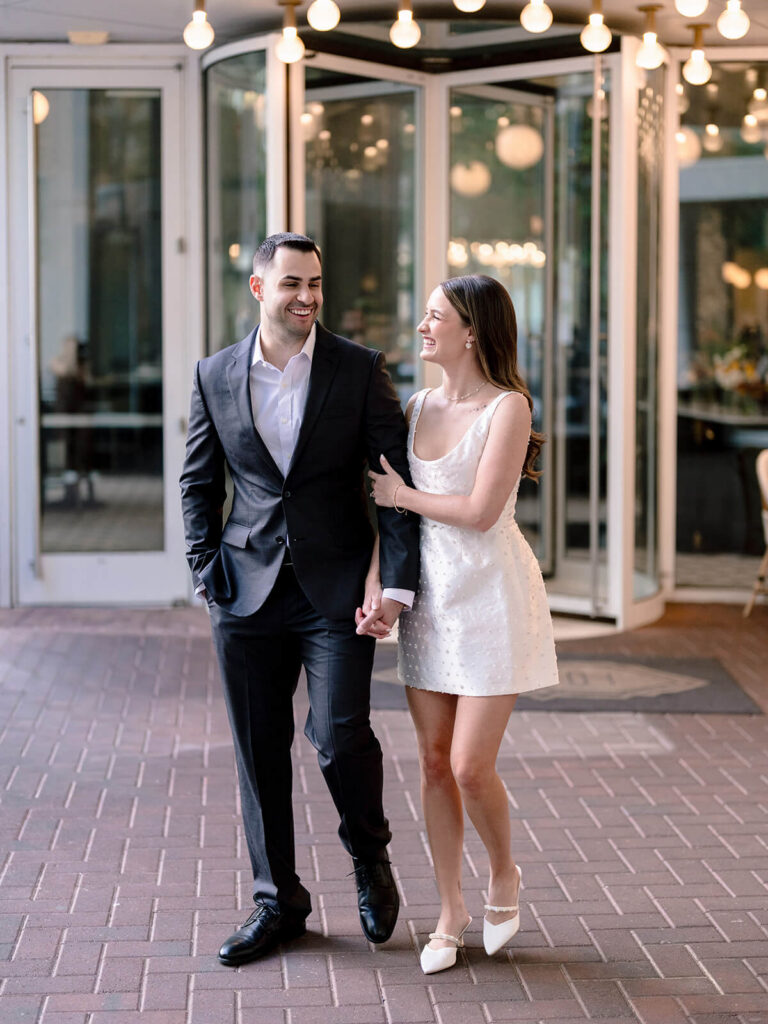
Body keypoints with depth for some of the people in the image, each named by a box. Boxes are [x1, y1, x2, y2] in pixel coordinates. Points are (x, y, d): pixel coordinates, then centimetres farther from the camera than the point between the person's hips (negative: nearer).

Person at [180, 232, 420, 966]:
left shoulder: (360, 370, -2)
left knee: (340, 736, -11)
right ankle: (277, 904, 23)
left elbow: (398, 480, -3)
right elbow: (198, 482, 14)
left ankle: (370, 857, 21)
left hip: (335, 590, -2)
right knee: (259, 752, 7)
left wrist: (399, 584, -10)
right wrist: (206, 570, 3)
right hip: (248, 594, 3)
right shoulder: (215, 376, 5)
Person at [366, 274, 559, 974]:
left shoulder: (508, 406, -10)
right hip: (429, 597, 6)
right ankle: (451, 912, 19)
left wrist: (404, 496, -5)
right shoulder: (418, 409, 9)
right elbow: (387, 505, 11)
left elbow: (481, 510, -17)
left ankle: (505, 875, 22)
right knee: (434, 762, 7)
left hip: (491, 597, -6)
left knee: (471, 766, -7)